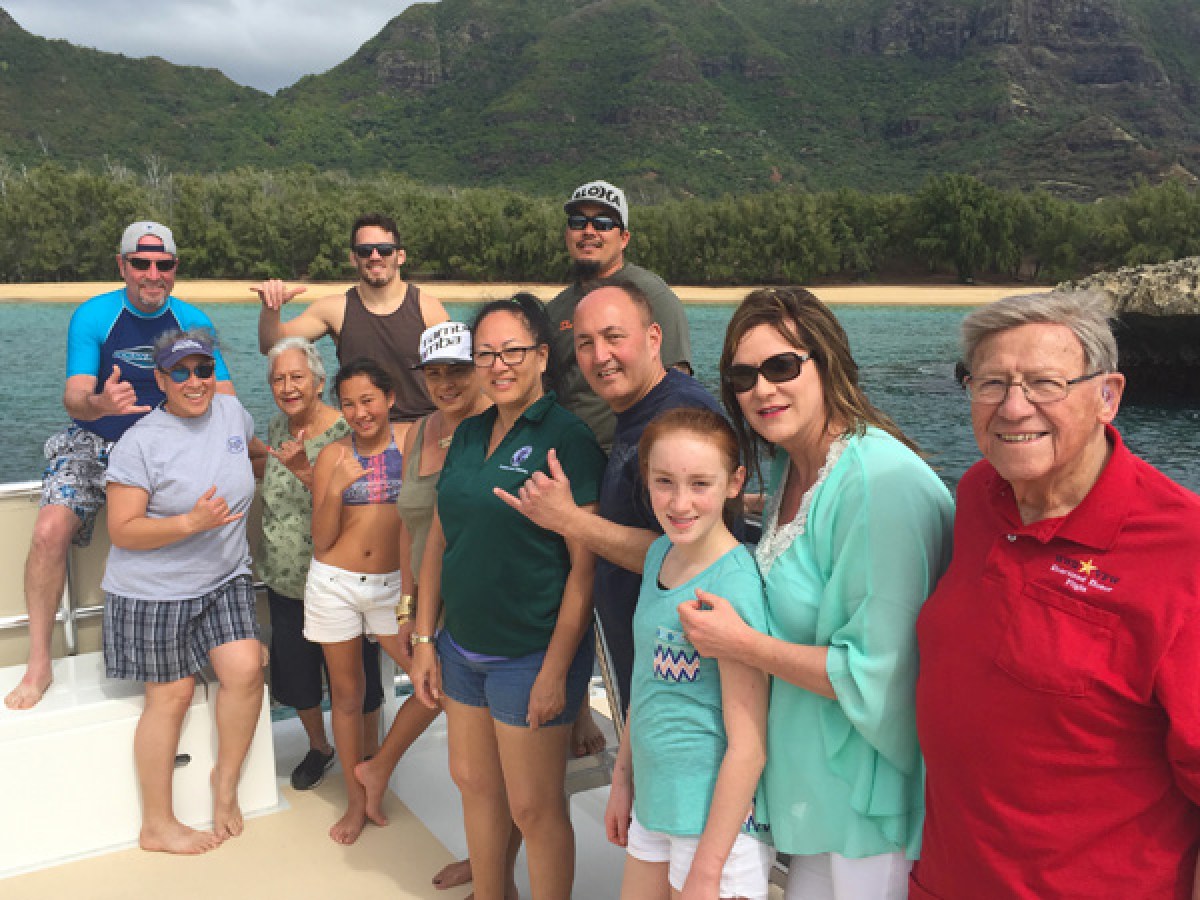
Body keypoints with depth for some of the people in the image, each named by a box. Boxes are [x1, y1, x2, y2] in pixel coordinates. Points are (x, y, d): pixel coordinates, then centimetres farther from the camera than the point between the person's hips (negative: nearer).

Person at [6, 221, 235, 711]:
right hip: (94, 444, -1)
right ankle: (38, 665, -8)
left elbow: (224, 397, -4)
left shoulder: (193, 322, -4)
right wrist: (99, 404, -43)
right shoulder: (93, 316, -10)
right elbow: (74, 397, -18)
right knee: (50, 531, -24)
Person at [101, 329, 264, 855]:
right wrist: (191, 522, -27)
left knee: (245, 671, -12)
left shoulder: (231, 411, 2)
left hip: (224, 580, 5)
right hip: (155, 592, -4)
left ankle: (226, 780, 14)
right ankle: (157, 825, 20)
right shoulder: (140, 443, -15)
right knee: (171, 697, 2)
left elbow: (256, 451, 27)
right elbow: (122, 531, -17)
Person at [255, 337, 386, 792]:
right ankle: (318, 747, 44)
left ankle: (369, 755, 33)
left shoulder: (345, 432, -18)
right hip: (285, 580, 6)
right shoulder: (278, 427, 2)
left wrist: (305, 472, -37)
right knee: (294, 674, 18)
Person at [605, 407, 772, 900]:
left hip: (718, 815, -7)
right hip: (655, 800, 7)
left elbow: (748, 746, -20)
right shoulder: (660, 553, 1)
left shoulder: (732, 583, -22)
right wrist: (622, 776, 15)